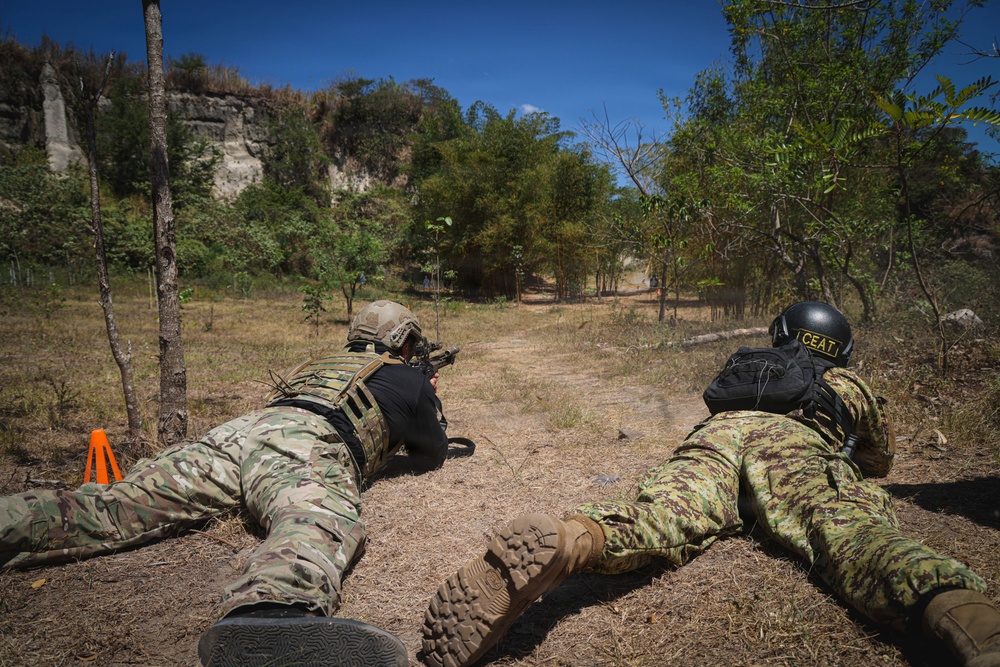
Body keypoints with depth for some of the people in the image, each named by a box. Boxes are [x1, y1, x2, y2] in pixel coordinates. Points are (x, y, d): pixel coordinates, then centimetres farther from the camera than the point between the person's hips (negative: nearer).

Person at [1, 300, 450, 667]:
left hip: (240, 431, 7)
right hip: (303, 444, -7)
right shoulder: (411, 381, 25)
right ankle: (272, 610, -69)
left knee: (115, 507, -1)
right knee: (320, 522, -36)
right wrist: (431, 406, 58)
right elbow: (432, 456, 38)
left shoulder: (320, 364, 40)